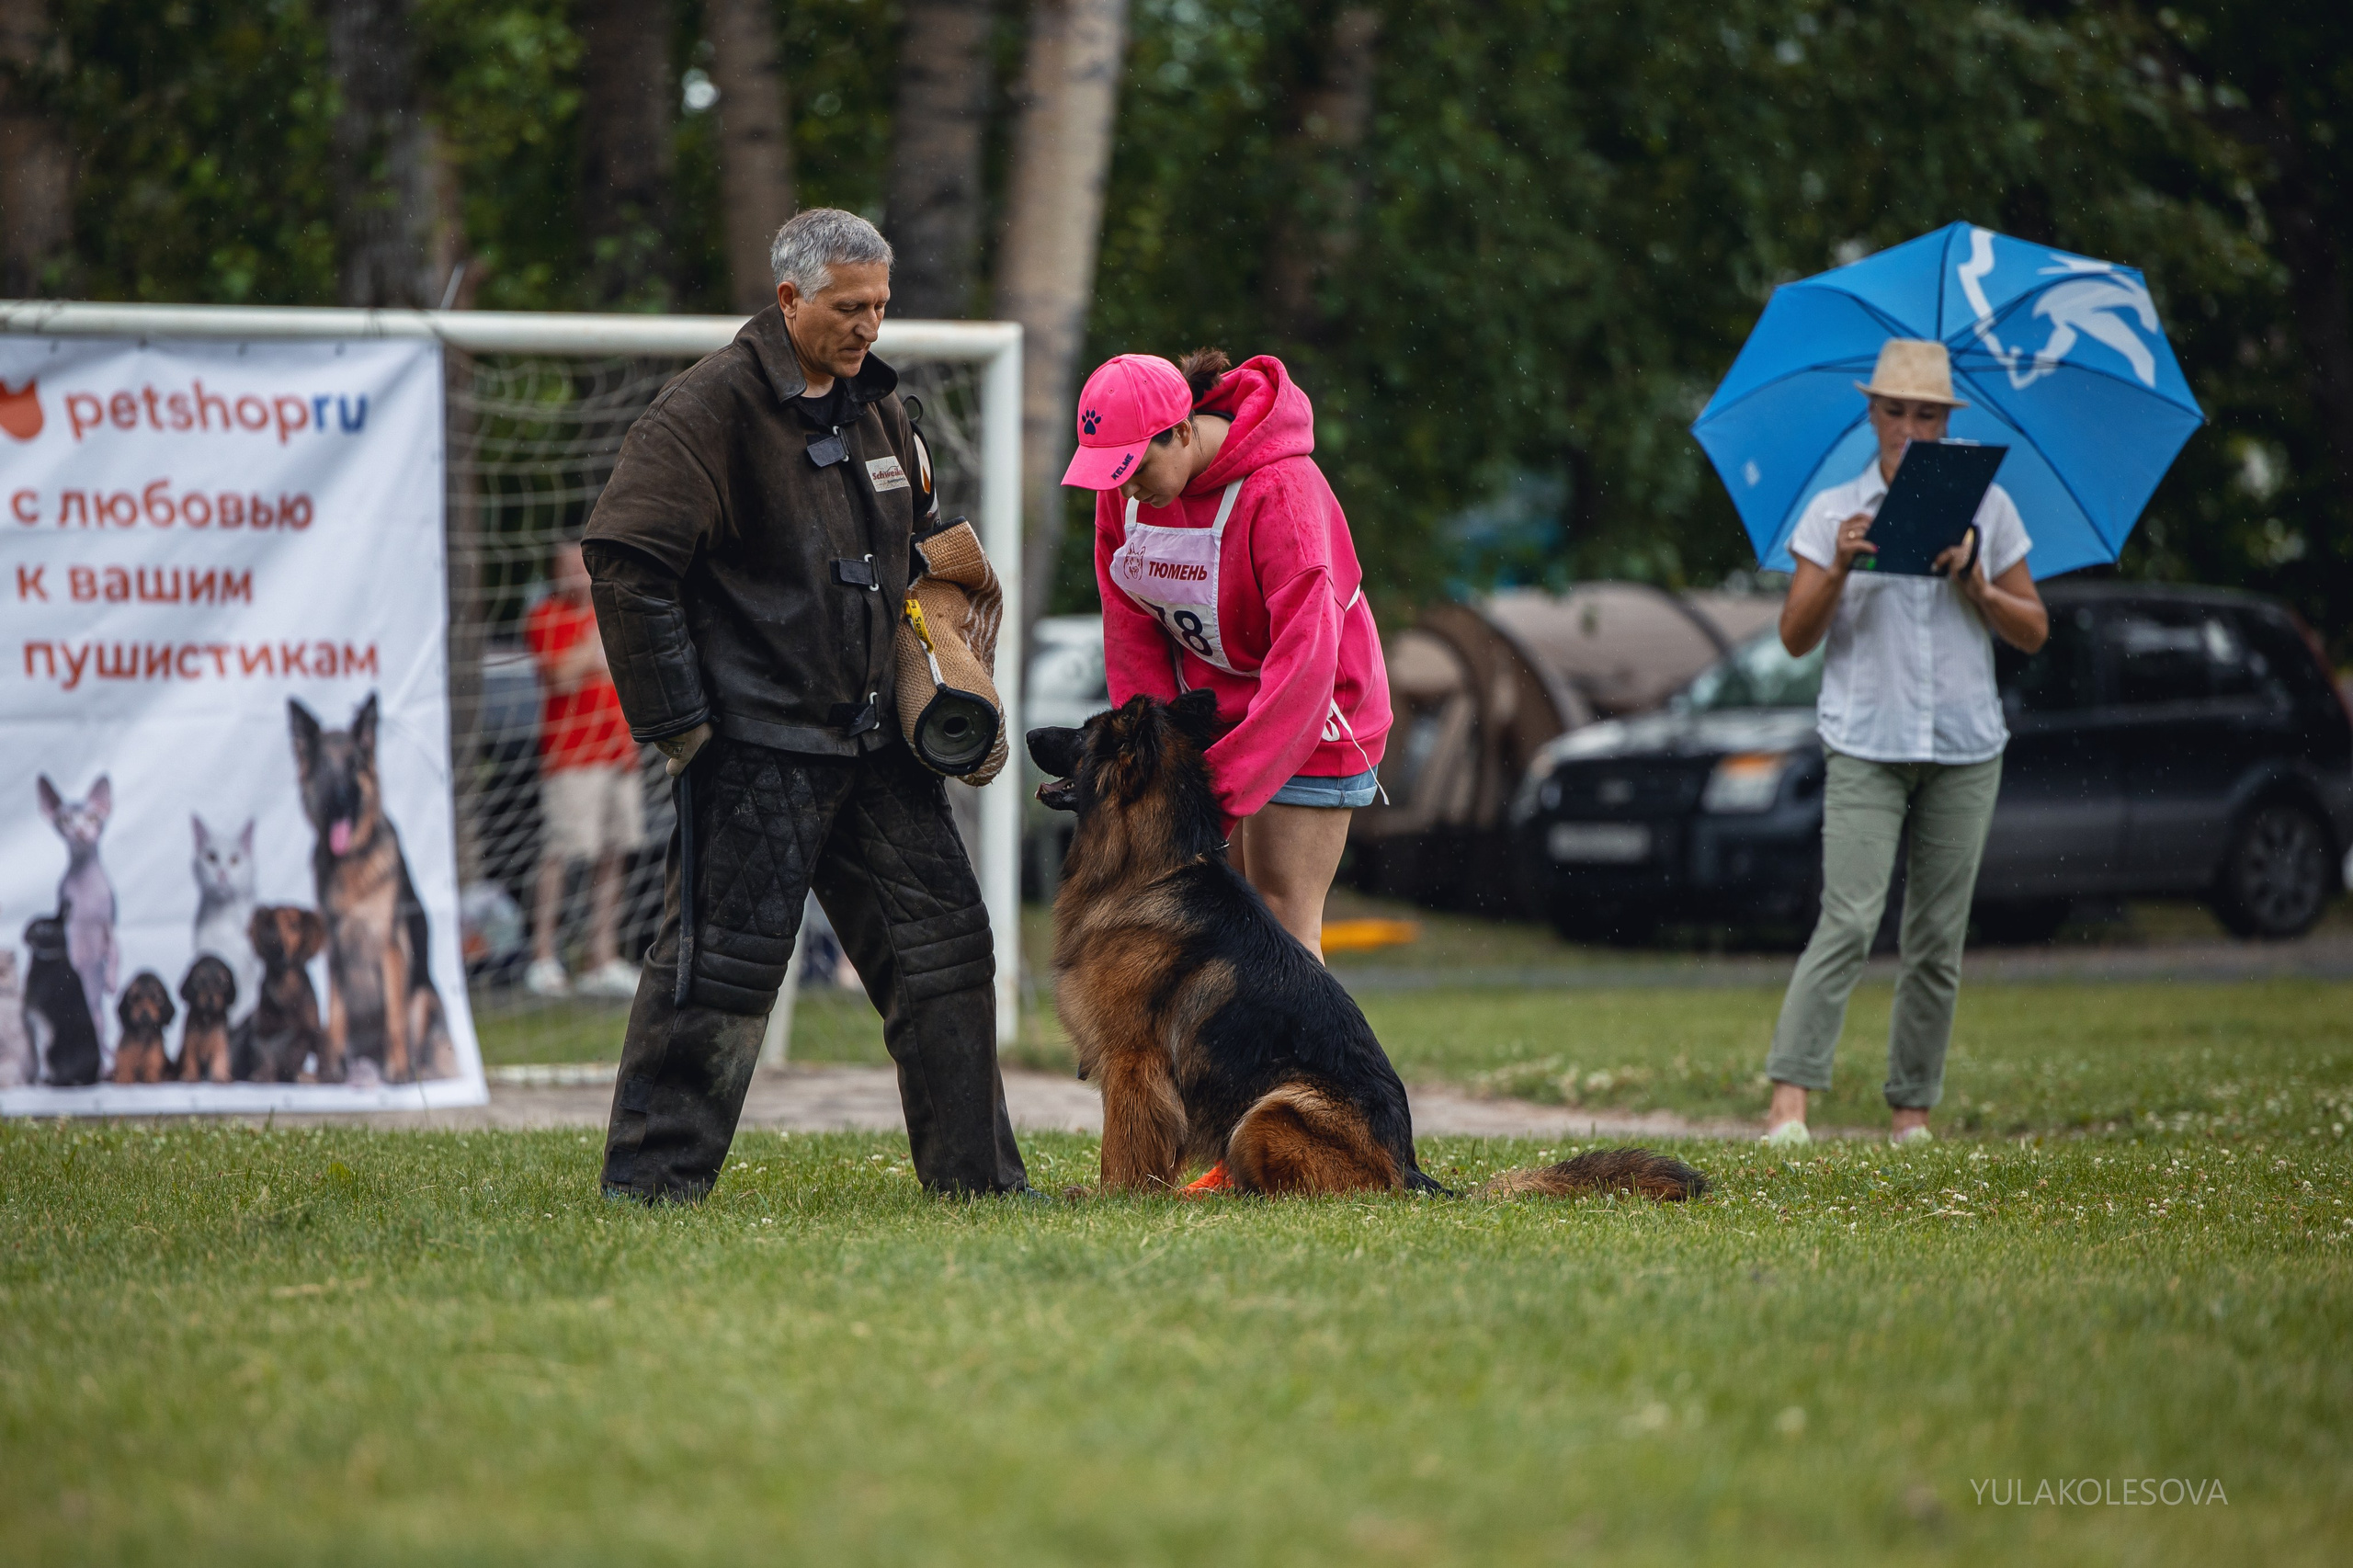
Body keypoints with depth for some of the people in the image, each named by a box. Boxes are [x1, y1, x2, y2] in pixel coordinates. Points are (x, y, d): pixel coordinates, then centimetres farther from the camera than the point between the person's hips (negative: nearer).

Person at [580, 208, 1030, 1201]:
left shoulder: (873, 403, 14)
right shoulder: (715, 405, -11)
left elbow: (920, 542, 30)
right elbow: (627, 561, -17)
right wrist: (678, 720, -17)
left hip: (872, 740, 8)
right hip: (757, 742, -8)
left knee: (942, 939, 8)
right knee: (724, 960, -7)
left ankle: (977, 1174, 16)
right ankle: (650, 1180, 0)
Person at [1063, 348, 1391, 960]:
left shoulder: (1279, 492, -27)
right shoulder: (1123, 484, -6)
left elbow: (1304, 659, -31)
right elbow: (1128, 625, 0)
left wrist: (1222, 790, -34)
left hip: (1307, 716, -6)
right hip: (1205, 711, 6)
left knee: (1282, 929, -9)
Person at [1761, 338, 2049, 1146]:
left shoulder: (1988, 509, 8)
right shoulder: (1833, 513, 5)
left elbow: (2033, 632, 9)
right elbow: (1794, 637, 0)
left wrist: (1977, 588, -8)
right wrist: (1838, 569, -16)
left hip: (1965, 749, 2)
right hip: (1866, 746, -2)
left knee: (1938, 941, 3)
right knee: (1848, 923, -15)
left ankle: (1912, 1111, 9)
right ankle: (1788, 1101, -19)